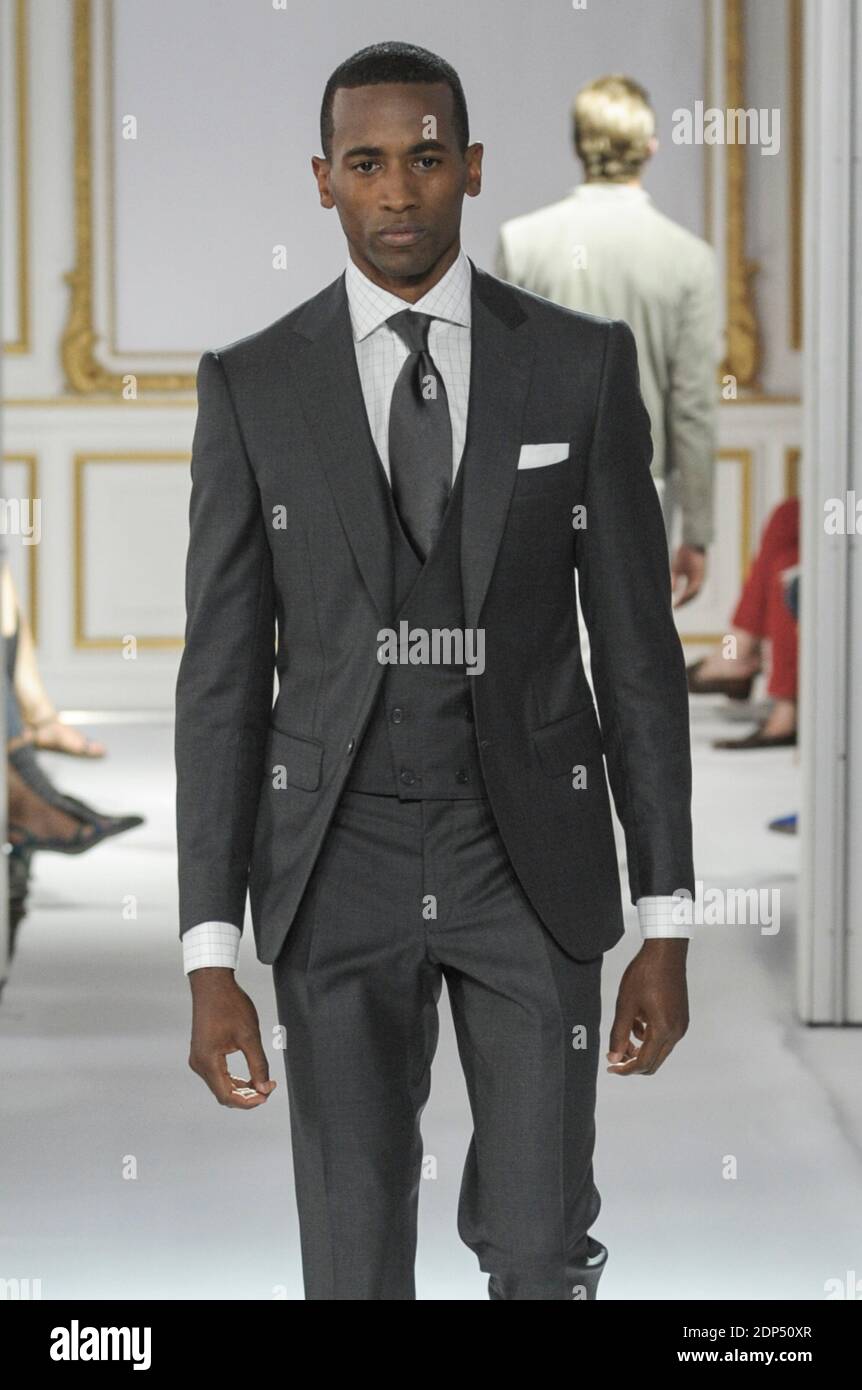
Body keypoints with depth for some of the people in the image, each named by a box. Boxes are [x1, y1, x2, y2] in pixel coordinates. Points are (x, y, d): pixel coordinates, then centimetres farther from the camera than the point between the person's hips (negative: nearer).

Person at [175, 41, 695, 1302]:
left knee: (542, 1255, 1)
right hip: (340, 867, 0)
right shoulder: (251, 387, -1)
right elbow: (223, 677, -2)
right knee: (356, 1271, 4)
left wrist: (667, 927, -3)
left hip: (533, 858, 0)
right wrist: (210, 962, -7)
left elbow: (637, 647, 0)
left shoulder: (582, 363, -1)